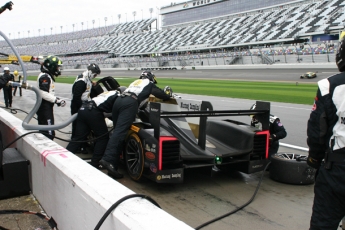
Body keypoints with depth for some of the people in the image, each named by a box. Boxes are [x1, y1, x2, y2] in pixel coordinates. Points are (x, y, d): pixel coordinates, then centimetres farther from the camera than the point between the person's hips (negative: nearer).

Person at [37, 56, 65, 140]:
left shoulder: (48, 76, 17)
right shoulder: (45, 77, -16)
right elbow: (43, 94, -24)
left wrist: (56, 99, 9)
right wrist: (57, 100, -20)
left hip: (47, 106, 11)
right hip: (44, 107, -11)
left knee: (43, 130, 18)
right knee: (49, 133, -12)